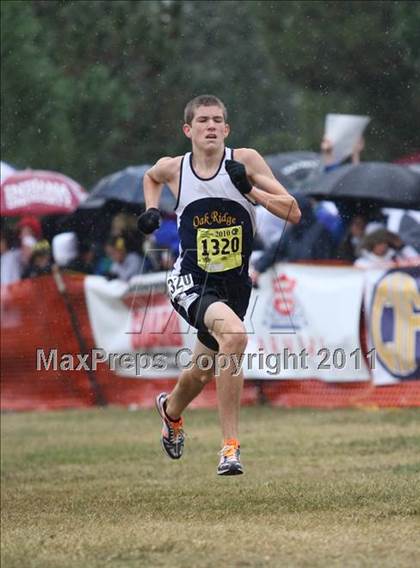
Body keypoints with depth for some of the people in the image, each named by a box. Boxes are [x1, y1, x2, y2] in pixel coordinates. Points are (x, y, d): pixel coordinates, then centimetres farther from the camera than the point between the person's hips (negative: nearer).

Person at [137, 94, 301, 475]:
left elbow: (293, 213, -9)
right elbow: (151, 177, 24)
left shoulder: (245, 160, -7)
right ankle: (231, 445, -27)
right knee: (234, 334, -32)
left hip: (234, 284, 3)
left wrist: (250, 190, -21)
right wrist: (152, 209, 6)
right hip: (191, 282, -3)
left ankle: (171, 409, 56)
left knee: (204, 373, 19)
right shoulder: (173, 168, -3)